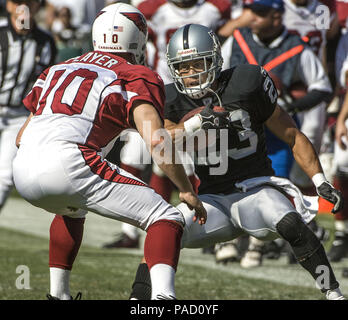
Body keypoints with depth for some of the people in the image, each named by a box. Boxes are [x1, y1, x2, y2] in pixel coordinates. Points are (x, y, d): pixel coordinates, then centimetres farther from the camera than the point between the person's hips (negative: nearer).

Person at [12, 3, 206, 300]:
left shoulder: (58, 70, 29)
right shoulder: (136, 78, 12)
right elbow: (156, 142, -2)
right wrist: (188, 191, 9)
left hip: (24, 171, 7)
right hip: (69, 162, -6)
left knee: (72, 209, 40)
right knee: (167, 219, 0)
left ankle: (58, 294, 38)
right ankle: (162, 296, -24)